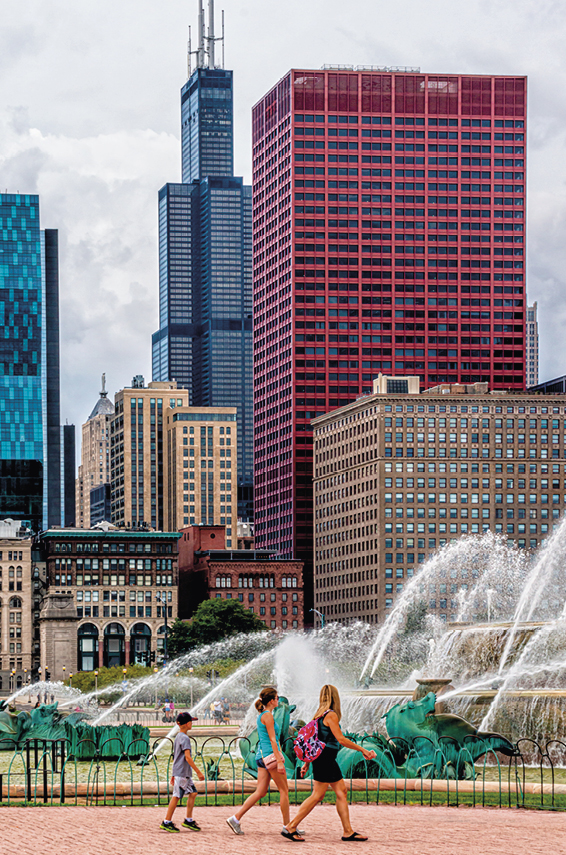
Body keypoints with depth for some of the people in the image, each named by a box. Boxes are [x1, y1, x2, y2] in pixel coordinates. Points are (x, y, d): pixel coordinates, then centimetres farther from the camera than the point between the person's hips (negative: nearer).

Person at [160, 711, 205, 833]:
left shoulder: (178, 737, 16)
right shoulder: (185, 738, -14)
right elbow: (188, 757, -21)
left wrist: (173, 775, 24)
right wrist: (198, 772, -21)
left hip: (186, 774, 10)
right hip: (182, 772, -10)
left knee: (192, 793, 10)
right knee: (176, 796, -5)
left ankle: (188, 820, 12)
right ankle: (167, 822, -1)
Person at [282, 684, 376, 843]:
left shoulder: (320, 715, 14)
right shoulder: (331, 715, -13)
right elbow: (340, 739, -17)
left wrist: (307, 763, 21)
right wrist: (362, 750, -11)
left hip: (321, 758, 10)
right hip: (325, 758, -10)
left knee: (341, 791, 10)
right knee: (317, 795, -7)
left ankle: (348, 832, 9)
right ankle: (290, 827, -6)